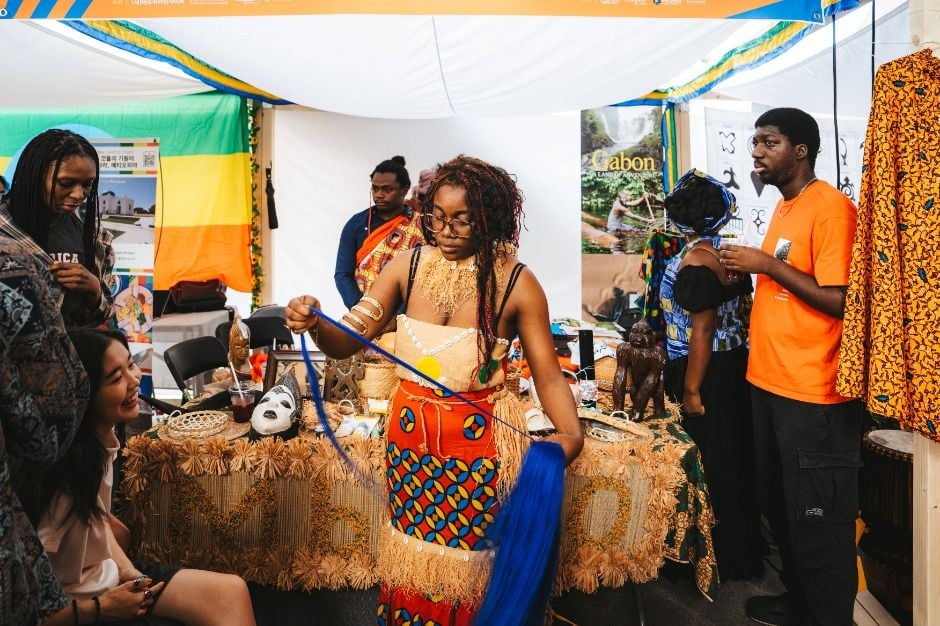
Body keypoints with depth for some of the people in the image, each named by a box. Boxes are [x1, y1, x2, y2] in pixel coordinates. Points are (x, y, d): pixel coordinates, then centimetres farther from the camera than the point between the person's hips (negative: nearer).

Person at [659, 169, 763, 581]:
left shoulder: (694, 261, -20)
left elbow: (702, 332, -21)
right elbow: (743, 310, 11)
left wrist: (691, 391, -17)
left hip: (705, 374, -9)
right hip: (735, 365, 9)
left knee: (710, 468, 3)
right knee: (735, 459, 18)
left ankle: (721, 559, 16)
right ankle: (744, 548, 32)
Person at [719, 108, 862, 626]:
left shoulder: (831, 207, -14)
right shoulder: (783, 208, 14)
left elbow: (838, 299, -21)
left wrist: (768, 264, -18)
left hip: (813, 395, -9)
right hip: (769, 382, 9)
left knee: (817, 520, 3)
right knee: (779, 507, 21)